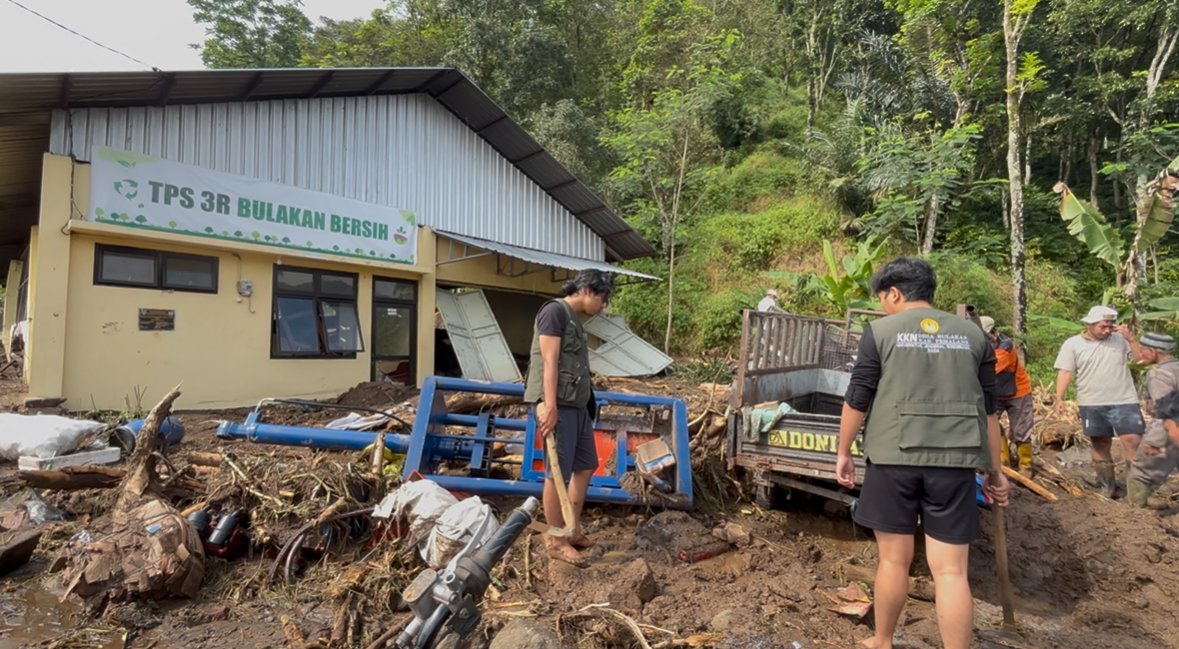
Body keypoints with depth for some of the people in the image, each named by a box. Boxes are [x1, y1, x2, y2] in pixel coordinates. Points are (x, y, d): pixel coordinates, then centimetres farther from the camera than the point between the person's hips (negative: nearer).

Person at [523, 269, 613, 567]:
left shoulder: (574, 319, 19)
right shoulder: (555, 310, -8)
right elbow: (549, 361, -17)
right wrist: (550, 405, -22)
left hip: (578, 406, 10)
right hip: (558, 407, -10)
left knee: (585, 467, 15)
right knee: (558, 472, -2)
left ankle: (574, 530, 27)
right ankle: (556, 541, 8)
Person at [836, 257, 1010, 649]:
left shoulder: (881, 331, 0)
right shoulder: (972, 334, 11)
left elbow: (857, 400, -1)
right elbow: (989, 409, 14)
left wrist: (843, 452, 11)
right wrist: (995, 471, 21)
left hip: (894, 457, -2)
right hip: (955, 461, 3)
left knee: (895, 559, 11)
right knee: (951, 570, 6)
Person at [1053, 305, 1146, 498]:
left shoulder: (1120, 340, 4)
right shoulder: (1073, 344, 0)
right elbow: (1065, 372, -4)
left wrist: (1130, 338, -10)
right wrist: (1059, 398, -14)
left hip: (1124, 402, 0)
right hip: (1092, 405, 0)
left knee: (1133, 441, -6)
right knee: (1101, 444, 9)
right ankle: (1107, 486, 21)